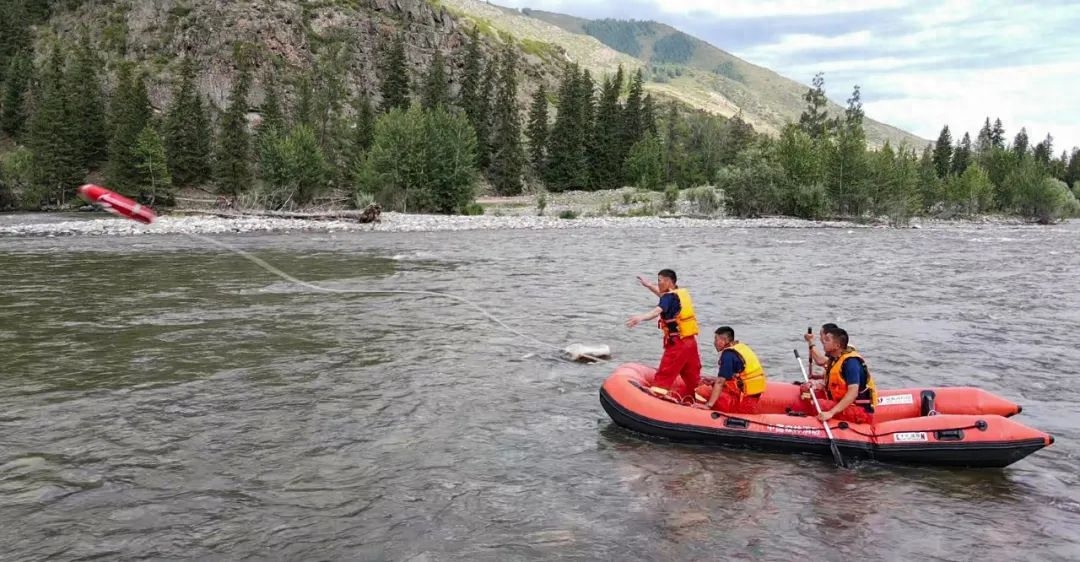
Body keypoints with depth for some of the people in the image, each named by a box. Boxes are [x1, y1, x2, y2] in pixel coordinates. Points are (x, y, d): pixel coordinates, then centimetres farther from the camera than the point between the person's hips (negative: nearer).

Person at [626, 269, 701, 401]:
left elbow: (658, 311, -33)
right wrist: (648, 285, 41)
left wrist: (641, 317, -49)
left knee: (664, 375, -6)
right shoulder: (682, 293, 13)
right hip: (691, 341, 9)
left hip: (677, 343, -9)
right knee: (693, 376, 19)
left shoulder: (670, 297, -12)